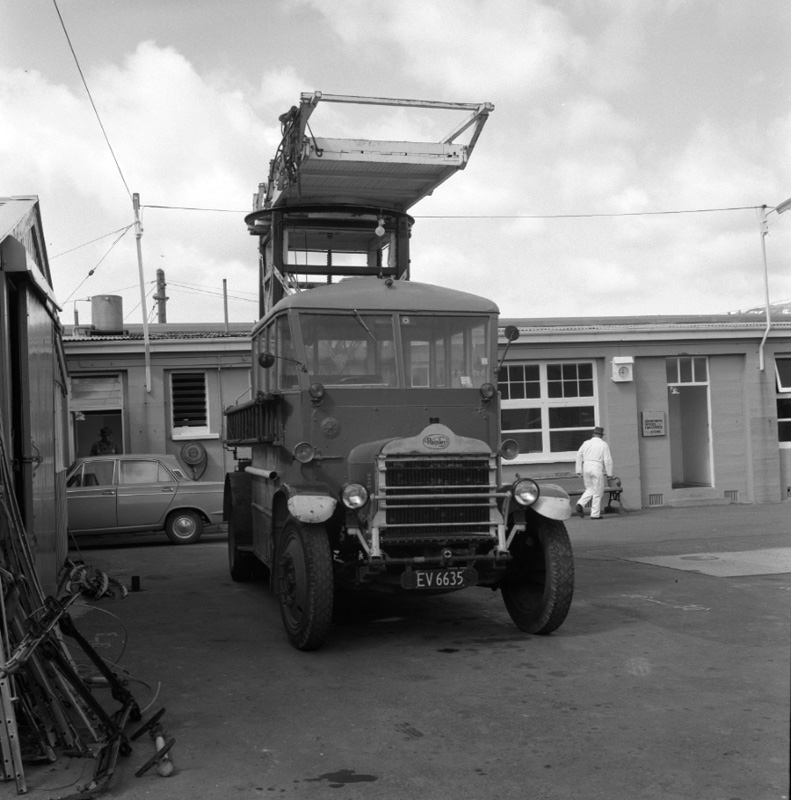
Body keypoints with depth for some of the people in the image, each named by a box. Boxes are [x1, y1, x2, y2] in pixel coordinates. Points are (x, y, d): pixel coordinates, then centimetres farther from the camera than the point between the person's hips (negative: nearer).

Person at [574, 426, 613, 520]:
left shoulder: (586, 443, 11)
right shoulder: (603, 444, 0)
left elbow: (579, 456, 7)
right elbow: (607, 460, -5)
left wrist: (579, 470, 8)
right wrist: (608, 473, 1)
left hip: (586, 467, 4)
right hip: (597, 468, -4)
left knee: (589, 489, 18)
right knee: (597, 492, 5)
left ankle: (580, 505, -5)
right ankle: (595, 514, 4)